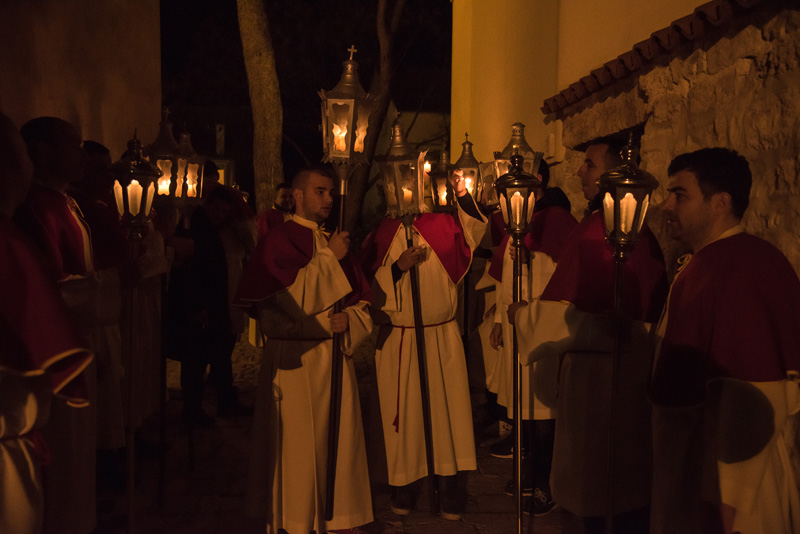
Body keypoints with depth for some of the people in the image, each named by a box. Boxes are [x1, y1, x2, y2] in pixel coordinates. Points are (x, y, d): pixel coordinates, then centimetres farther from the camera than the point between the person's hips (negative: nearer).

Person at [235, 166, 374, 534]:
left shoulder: (335, 242, 14)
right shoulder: (278, 240, -5)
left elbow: (361, 300, 12)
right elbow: (289, 300, -19)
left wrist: (348, 319, -10)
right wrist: (327, 257, -13)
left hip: (335, 356, 6)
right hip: (296, 360, -6)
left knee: (340, 438, 8)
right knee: (299, 444, 0)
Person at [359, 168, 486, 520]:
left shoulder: (442, 225, 6)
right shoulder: (381, 236, 3)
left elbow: (476, 229, -8)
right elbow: (371, 288, -2)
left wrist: (462, 193, -20)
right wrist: (398, 266, -17)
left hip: (443, 336, 1)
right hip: (398, 339, -1)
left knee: (445, 406, 1)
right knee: (404, 410, 6)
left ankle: (448, 485, 11)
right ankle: (404, 482, 19)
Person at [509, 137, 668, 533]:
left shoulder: (593, 230, -21)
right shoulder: (641, 231, 6)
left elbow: (567, 309, -21)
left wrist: (522, 313, -6)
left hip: (596, 369, -9)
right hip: (638, 365, 9)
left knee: (597, 494, 6)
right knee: (632, 485, 20)